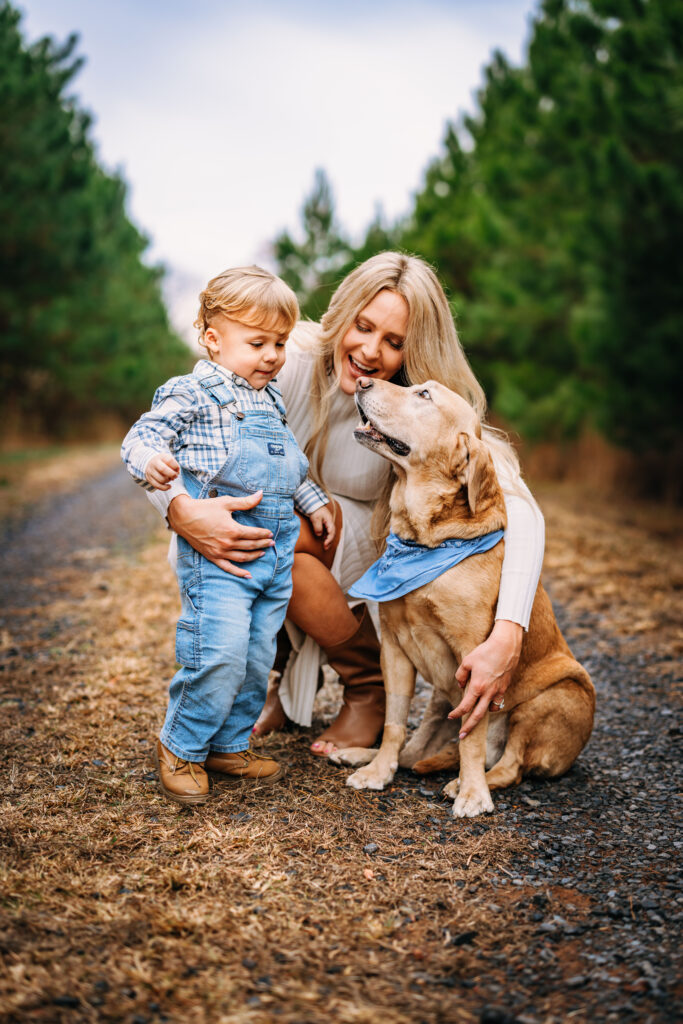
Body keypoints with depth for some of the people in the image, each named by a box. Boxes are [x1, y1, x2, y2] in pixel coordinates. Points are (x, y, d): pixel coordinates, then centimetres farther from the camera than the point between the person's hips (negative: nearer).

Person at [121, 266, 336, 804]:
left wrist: (313, 501, 30)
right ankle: (181, 747, 9)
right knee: (219, 655, -13)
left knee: (258, 659, 11)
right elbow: (143, 435, -14)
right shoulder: (194, 392, -6)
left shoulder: (271, 397, 18)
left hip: (276, 552, 8)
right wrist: (150, 459, -35)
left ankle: (229, 744, 28)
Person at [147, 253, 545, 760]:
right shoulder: (291, 361, -23)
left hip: (372, 551, -2)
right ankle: (291, 676, 4)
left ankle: (372, 687, -7)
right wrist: (183, 509, -50)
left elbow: (520, 511, -33)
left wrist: (507, 637, -48)